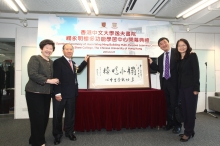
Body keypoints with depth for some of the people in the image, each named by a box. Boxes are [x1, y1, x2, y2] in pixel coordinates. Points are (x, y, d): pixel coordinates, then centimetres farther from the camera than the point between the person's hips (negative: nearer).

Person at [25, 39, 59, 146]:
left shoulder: (51, 62, 14)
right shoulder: (35, 58, -7)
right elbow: (32, 74, -20)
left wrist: (55, 80, 1)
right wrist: (48, 80, -20)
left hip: (47, 93, 7)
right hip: (35, 93, -7)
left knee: (45, 117, 12)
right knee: (38, 117, -1)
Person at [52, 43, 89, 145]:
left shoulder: (73, 63, 12)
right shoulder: (58, 62, -12)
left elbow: (77, 70, 25)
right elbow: (56, 78, -17)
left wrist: (85, 61, 19)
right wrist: (57, 93, -20)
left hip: (72, 93, 7)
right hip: (61, 94, -6)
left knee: (70, 114, 17)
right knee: (58, 115, 10)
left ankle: (69, 132, 33)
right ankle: (57, 134, 28)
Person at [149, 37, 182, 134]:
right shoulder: (160, 57, 15)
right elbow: (160, 70, 12)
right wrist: (151, 63, 5)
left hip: (174, 82, -5)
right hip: (164, 82, 6)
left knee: (175, 104, 2)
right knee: (167, 104, 13)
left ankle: (177, 125, 17)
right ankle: (169, 123, 27)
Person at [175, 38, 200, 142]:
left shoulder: (192, 56, -3)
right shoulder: (178, 58, 13)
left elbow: (196, 72, -10)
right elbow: (179, 73, 11)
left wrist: (196, 88, -16)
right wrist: (178, 86, 5)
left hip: (190, 87, -6)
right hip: (181, 87, 6)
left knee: (190, 110, 1)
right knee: (184, 109, 10)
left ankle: (188, 132, 11)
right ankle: (188, 131, 22)